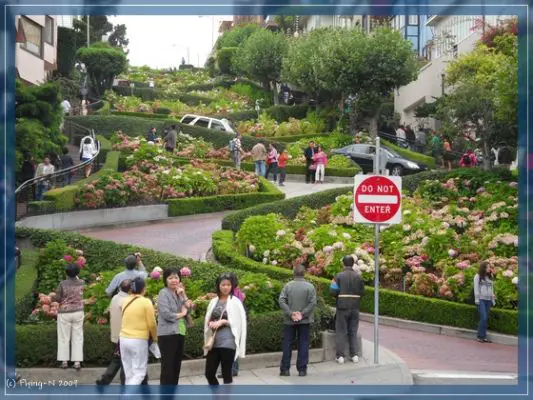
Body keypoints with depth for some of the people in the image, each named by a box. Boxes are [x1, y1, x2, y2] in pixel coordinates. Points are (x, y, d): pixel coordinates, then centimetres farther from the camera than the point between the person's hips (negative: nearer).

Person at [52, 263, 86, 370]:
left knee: (64, 337, 9)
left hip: (64, 313, -2)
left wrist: (52, 297, 11)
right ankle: (77, 361, 4)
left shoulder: (63, 284, -15)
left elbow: (57, 298, -9)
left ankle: (64, 361, 13)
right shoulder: (81, 283, -5)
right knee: (77, 337, 7)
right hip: (78, 312, 3)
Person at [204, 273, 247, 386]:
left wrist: (222, 322, -13)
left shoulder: (235, 302, -2)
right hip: (214, 342, 5)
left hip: (228, 342, -5)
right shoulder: (213, 302, 12)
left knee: (226, 374, 0)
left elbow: (239, 322, -6)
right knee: (209, 373, 4)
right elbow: (207, 320, 17)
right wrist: (211, 323, -4)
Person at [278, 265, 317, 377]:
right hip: (305, 321, -1)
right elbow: (313, 303, -12)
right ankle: (302, 369, 5)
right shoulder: (310, 287, -5)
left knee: (287, 344, 8)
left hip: (289, 321, 1)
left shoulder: (288, 286, -2)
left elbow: (281, 301, -10)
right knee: (303, 344, 6)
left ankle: (285, 369, 9)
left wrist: (291, 313, -11)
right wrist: (302, 314, -11)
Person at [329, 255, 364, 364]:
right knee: (353, 331, 13)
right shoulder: (358, 276, 0)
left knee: (341, 332, 4)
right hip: (355, 307, 3)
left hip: (342, 306, -3)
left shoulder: (339, 276, -8)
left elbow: (333, 291, -12)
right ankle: (354, 355, 12)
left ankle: (340, 356, 2)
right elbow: (362, 292, 1)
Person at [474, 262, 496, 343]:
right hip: (481, 299, -5)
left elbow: (491, 288, 20)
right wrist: (477, 300, -8)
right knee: (483, 318, -14)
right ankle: (480, 336, -8)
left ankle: (484, 337, 4)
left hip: (488, 300, 5)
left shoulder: (489, 277, 18)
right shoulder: (478, 276, 2)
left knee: (486, 319, 2)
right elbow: (476, 288, -2)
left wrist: (493, 299, 13)